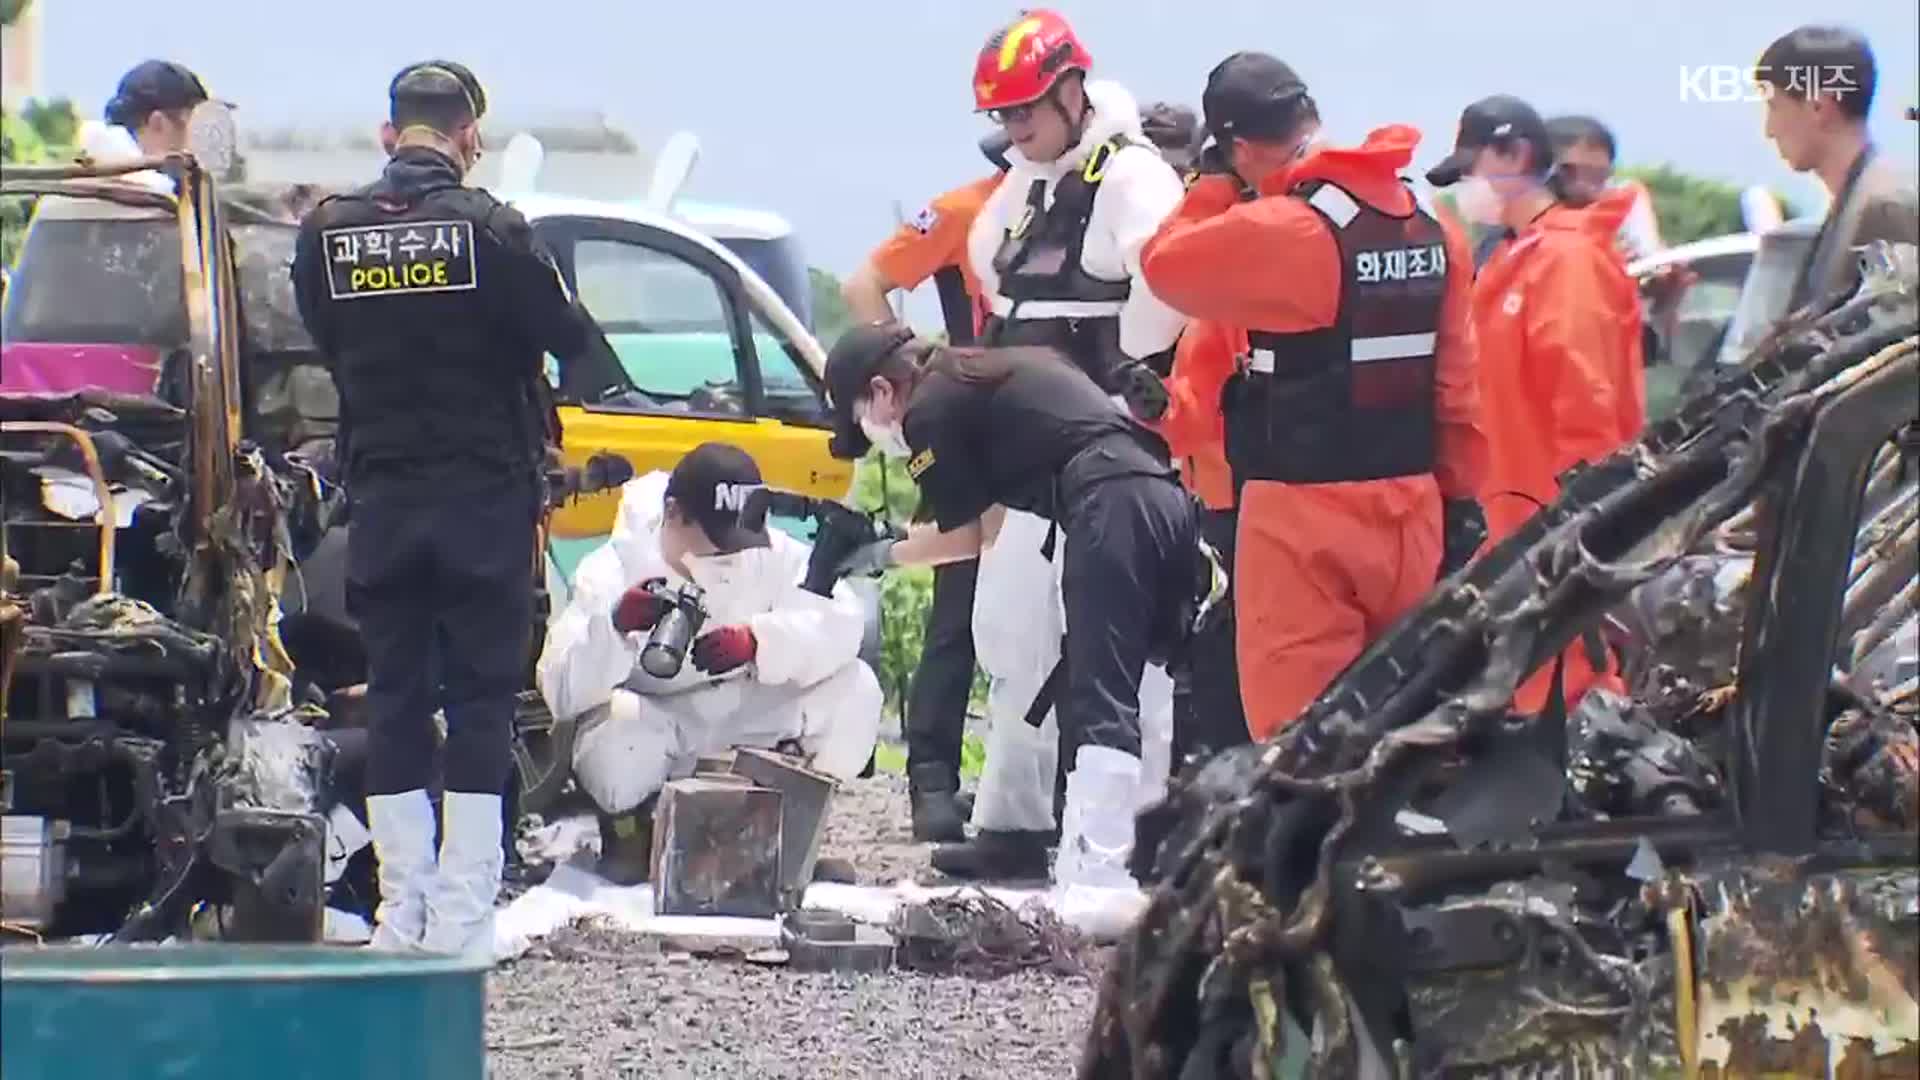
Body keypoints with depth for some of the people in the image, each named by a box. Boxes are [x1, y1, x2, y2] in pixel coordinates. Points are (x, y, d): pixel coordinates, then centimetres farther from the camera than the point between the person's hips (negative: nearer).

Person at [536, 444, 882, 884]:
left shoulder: (771, 554, -10)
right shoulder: (615, 569, -18)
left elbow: (840, 624, -23)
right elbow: (561, 690, -27)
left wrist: (756, 641, -41)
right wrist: (616, 625, -48)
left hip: (747, 722, 3)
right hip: (654, 731, -3)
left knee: (854, 688, -18)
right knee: (617, 728, -39)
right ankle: (630, 828, -2)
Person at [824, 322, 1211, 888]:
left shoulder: (928, 413, 7)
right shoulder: (1002, 373, 33)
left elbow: (966, 534, 15)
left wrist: (884, 555, 29)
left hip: (1111, 503, -9)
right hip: (1170, 495, 9)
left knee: (1101, 707, -14)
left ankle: (1095, 873, -23)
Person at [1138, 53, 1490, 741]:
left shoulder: (1280, 232, -17)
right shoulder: (1432, 231, 6)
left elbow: (1166, 264, -3)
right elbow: (1457, 385, 9)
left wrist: (1214, 183, 8)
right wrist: (1460, 500, 14)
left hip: (1304, 513, -7)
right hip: (1411, 510, 7)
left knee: (1298, 723, -3)